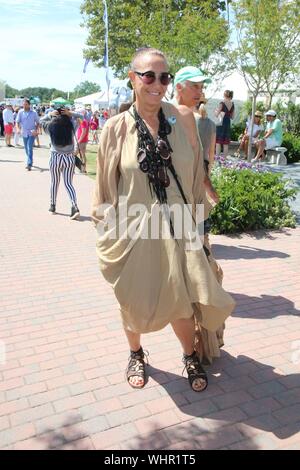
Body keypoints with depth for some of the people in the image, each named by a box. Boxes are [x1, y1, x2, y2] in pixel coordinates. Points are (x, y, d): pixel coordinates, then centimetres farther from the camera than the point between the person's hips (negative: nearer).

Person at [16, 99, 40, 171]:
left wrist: (36, 130, -10)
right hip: (24, 133, 3)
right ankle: (30, 161, 31)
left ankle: (29, 164, -16)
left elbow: (37, 122, 4)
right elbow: (17, 121, 2)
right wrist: (18, 128, -16)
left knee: (30, 148, -14)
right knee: (26, 149, 13)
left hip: (32, 133, -3)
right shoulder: (20, 112, 0)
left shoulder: (33, 113, -4)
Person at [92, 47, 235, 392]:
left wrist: (195, 216, 7)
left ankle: (190, 357, 38)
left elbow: (195, 172, 5)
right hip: (133, 228, 0)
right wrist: (107, 231, 3)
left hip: (177, 227, 1)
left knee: (181, 298, 8)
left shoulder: (183, 118, -2)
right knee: (133, 300, 14)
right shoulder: (117, 127, -5)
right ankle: (136, 354, 43)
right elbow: (105, 184, 2)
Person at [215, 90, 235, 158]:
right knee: (226, 144, 7)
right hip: (228, 124, 5)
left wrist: (216, 111, 10)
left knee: (218, 142, -1)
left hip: (221, 124, -5)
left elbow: (217, 114, -10)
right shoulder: (232, 104, 7)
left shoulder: (222, 103, -9)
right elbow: (232, 117, 11)